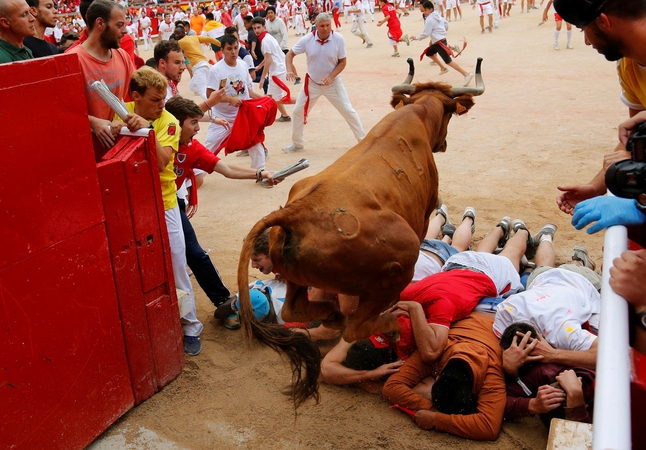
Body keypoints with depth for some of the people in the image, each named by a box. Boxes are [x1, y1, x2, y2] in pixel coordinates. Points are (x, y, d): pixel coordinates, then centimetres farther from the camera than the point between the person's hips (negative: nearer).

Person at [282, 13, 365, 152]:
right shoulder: (307, 39, -15)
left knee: (348, 111, -2)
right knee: (298, 112, 7)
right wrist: (290, 70, -23)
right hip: (312, 83, 2)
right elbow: (290, 54, -5)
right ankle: (297, 143, 26)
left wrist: (331, 77, -23)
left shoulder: (339, 39, -17)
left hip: (333, 83, -2)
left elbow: (342, 62, -9)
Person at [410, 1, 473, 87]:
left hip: (440, 42, -11)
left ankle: (466, 74, -19)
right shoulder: (437, 15, 11)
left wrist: (417, 37, -5)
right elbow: (445, 23, 22)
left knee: (448, 61, -15)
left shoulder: (430, 19, -17)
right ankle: (443, 68, 37)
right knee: (429, 53, 29)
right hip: (437, 41, 11)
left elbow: (426, 33, -19)